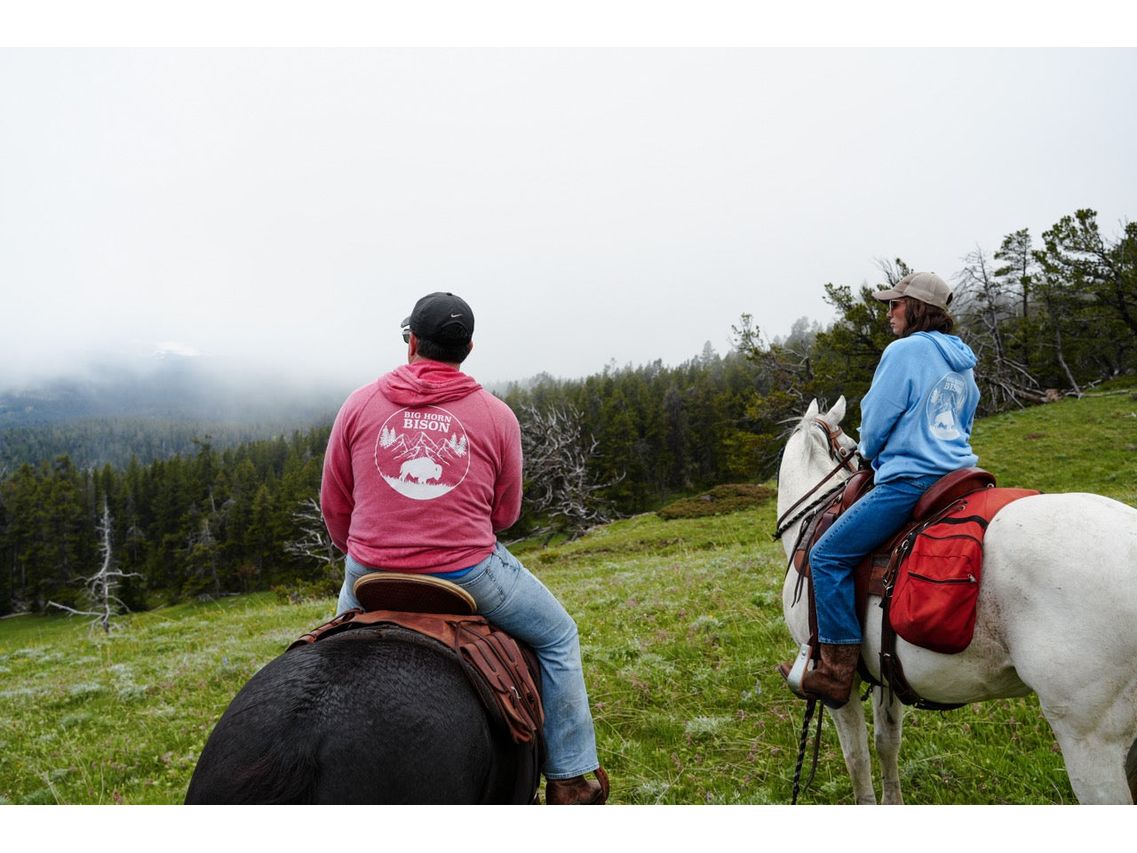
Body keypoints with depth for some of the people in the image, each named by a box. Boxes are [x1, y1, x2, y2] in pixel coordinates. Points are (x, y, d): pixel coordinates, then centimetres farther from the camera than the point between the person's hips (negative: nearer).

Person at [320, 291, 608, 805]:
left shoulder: (359, 405, -1)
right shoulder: (497, 416, -4)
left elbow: (333, 505, 5)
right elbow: (505, 514, 3)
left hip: (372, 575, 3)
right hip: (469, 575, -2)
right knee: (558, 637, 20)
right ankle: (568, 783, 23)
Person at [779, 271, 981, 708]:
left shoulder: (904, 351, -10)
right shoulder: (963, 361, 17)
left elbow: (875, 423, -8)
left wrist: (870, 457, 13)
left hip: (910, 480, -10)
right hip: (956, 474, 10)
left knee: (828, 555, -9)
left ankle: (836, 672, -10)